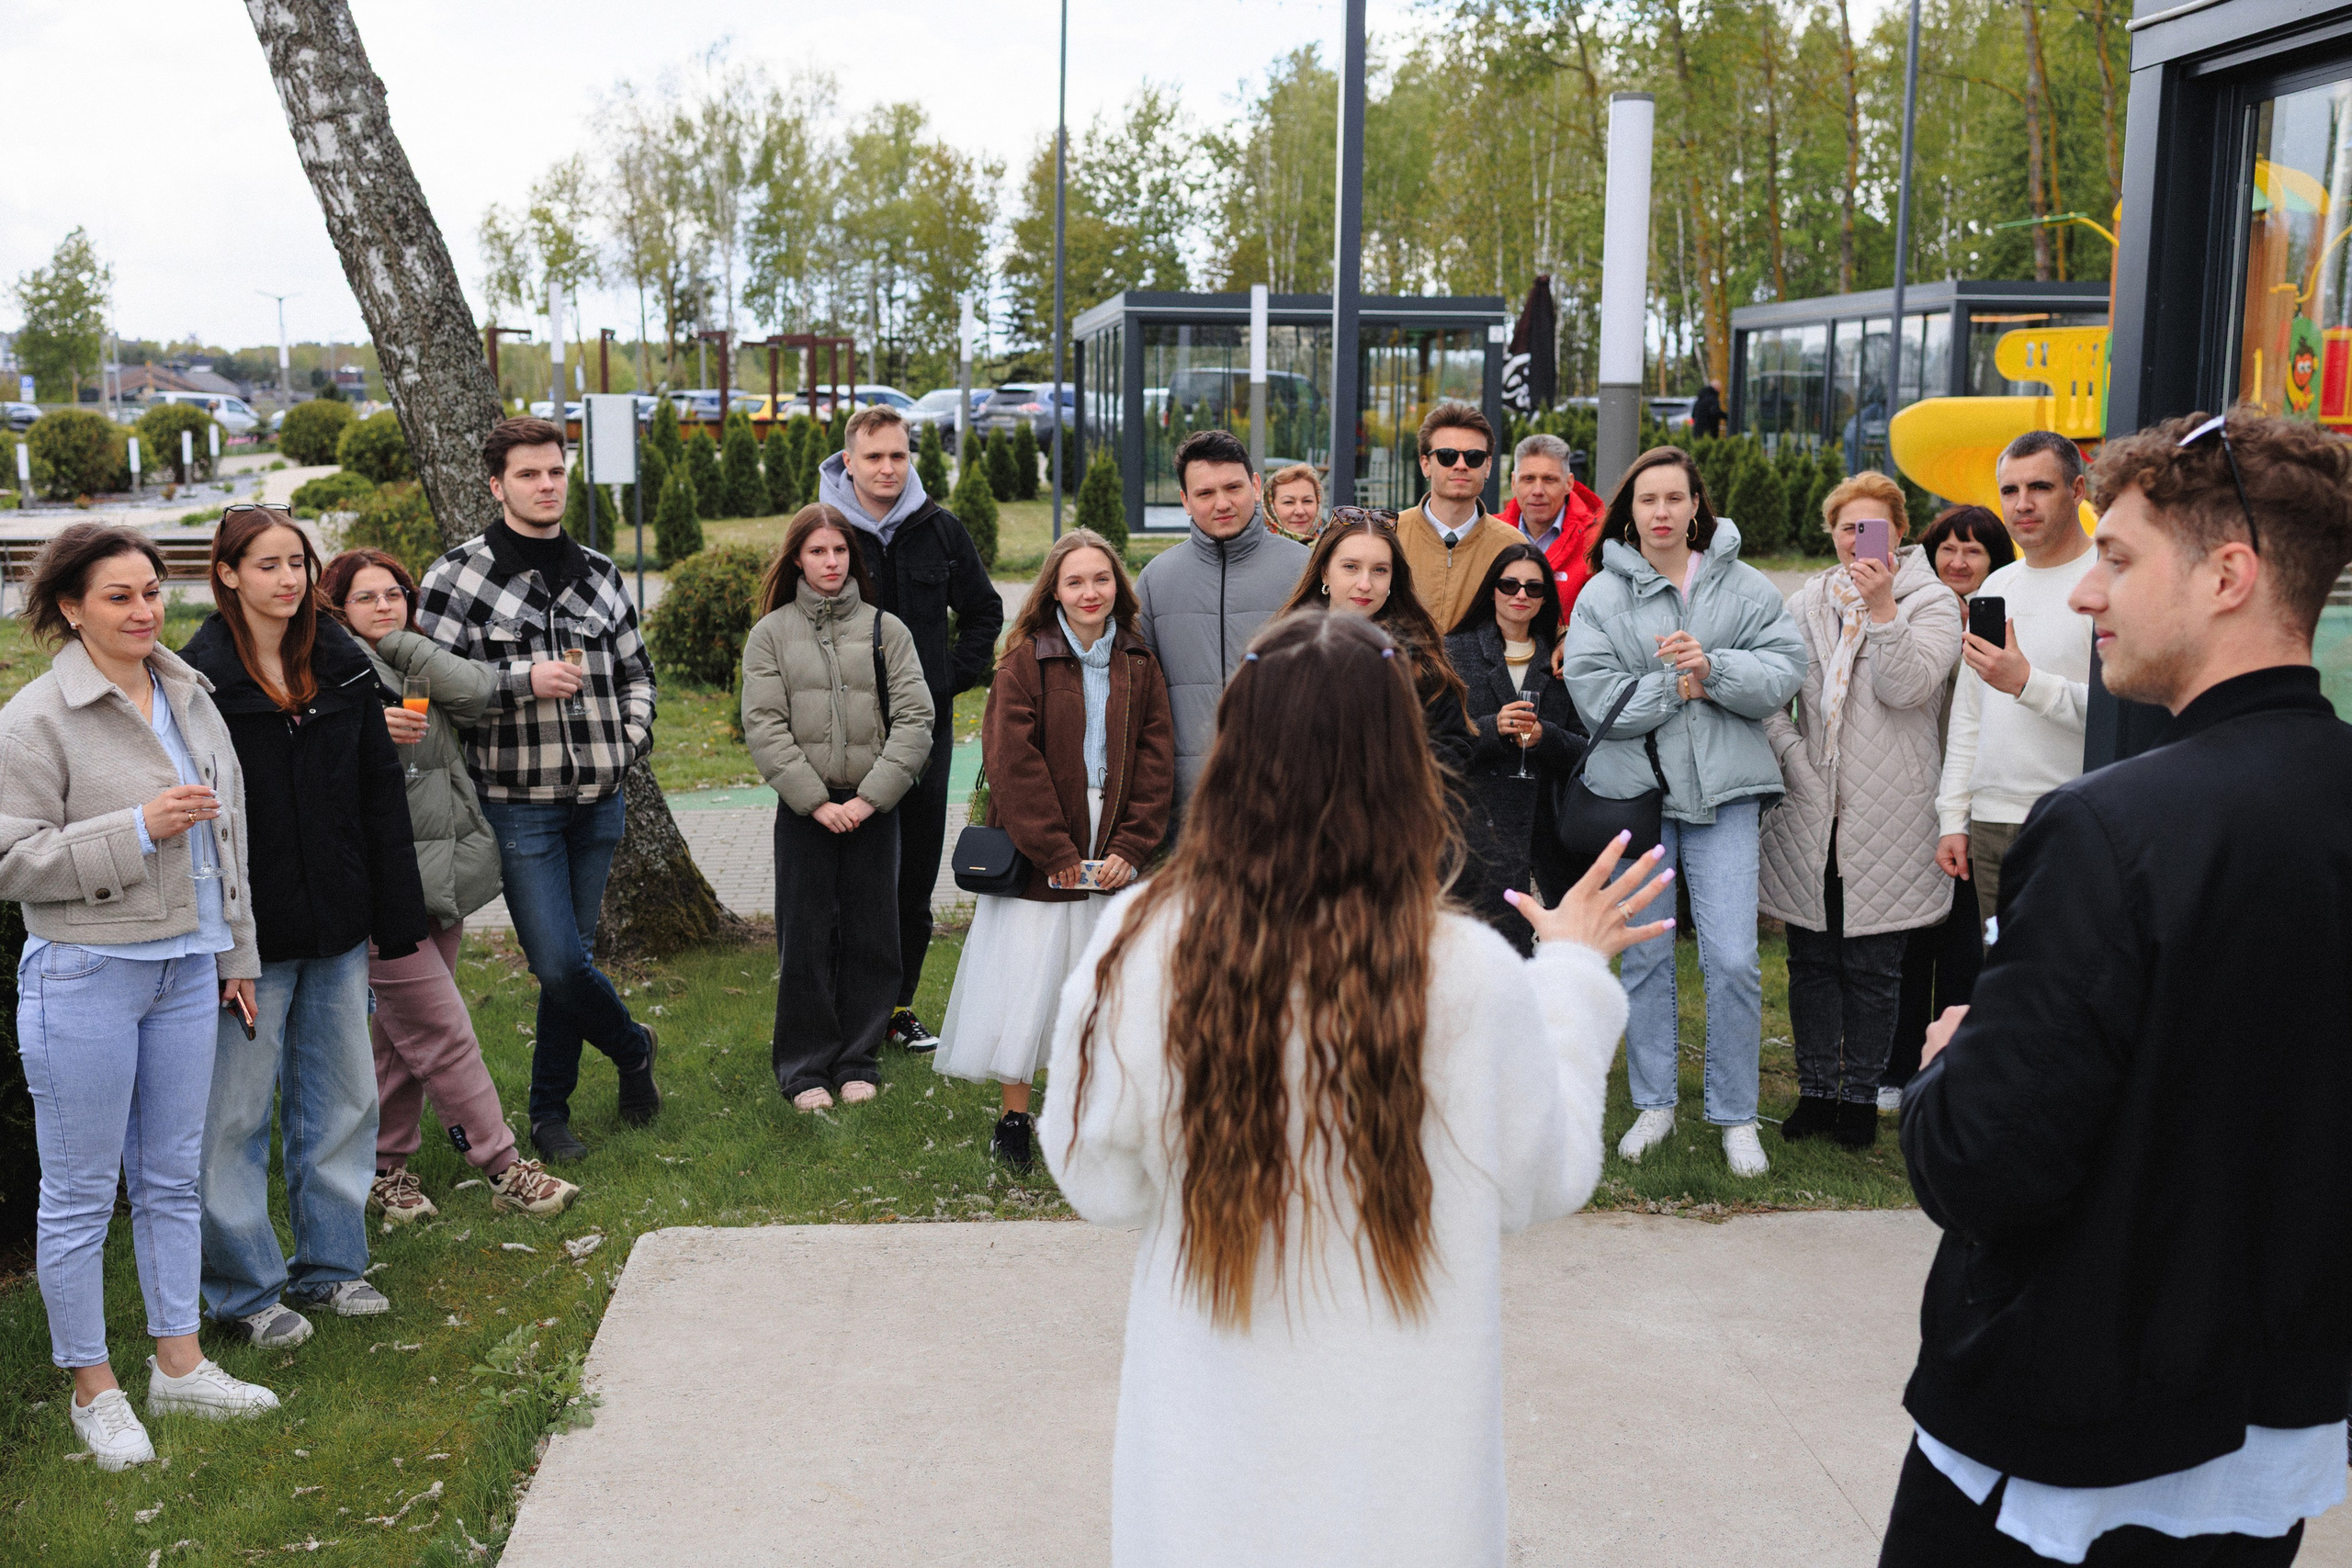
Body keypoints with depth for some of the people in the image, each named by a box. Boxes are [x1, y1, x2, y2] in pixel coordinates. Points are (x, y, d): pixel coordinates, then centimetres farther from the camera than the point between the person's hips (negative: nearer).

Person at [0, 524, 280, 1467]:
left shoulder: (190, 699, 9)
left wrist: (238, 953, 18)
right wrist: (138, 829, -22)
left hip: (187, 971, 6)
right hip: (83, 978, -6)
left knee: (173, 1177, 15)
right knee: (80, 1192, 5)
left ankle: (178, 1365, 27)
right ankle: (91, 1389, 19)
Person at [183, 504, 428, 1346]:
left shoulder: (342, 664, 5)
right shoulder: (198, 677, -10)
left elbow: (381, 792, 8)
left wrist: (397, 915, 5)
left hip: (338, 928, 5)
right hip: (251, 931, -5)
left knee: (341, 1098, 14)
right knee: (236, 1112, 5)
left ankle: (330, 1262, 30)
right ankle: (246, 1287, 19)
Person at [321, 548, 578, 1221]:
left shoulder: (418, 667, 16)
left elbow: (477, 689, -5)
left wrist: (396, 640, -3)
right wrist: (366, 732, -28)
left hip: (444, 875, 7)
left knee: (401, 1033, 13)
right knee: (444, 1033, -5)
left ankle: (385, 1169, 22)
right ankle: (505, 1171, 0)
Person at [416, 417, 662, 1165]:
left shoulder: (598, 572, 11)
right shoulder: (457, 575, -5)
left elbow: (635, 667, 21)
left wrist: (633, 733, 5)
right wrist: (524, 680, -18)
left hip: (598, 800, 5)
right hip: (518, 802, -4)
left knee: (572, 956, 10)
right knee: (557, 962, -10)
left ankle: (550, 1109, 23)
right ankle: (633, 1047, 19)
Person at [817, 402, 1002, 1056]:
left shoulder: (941, 530, 4)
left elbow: (984, 611, 16)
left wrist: (950, 679, 4)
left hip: (925, 723, 2)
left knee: (915, 876, 7)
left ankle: (899, 1003, 19)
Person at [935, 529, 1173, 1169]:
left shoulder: (1140, 666, 6)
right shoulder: (1025, 660, -6)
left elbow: (1156, 760, 3)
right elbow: (1013, 761, -12)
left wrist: (1131, 846, -8)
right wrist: (1054, 852, -15)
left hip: (1112, 858, 3)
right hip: (1037, 857, -3)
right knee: (1023, 985, 1)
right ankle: (1013, 1117, 13)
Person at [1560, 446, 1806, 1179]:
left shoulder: (1744, 586, 6)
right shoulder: (1601, 594, 2)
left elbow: (1784, 669, -4)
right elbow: (1595, 695, -8)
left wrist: (1711, 667, -17)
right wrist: (1674, 686, -13)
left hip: (1723, 789, 0)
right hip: (1634, 788, 1)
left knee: (1733, 959, -5)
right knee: (1644, 955, 9)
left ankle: (1736, 1116, 10)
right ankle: (1654, 1103, 24)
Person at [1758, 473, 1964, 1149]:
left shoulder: (1931, 601, 1)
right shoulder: (1807, 602, 11)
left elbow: (1908, 687, -14)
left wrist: (1882, 608, -21)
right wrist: (1794, 756, -5)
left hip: (1888, 815, -3)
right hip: (1811, 813, 3)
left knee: (1873, 966, 3)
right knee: (1812, 959, 8)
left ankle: (1861, 1094, 15)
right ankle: (1817, 1089, 19)